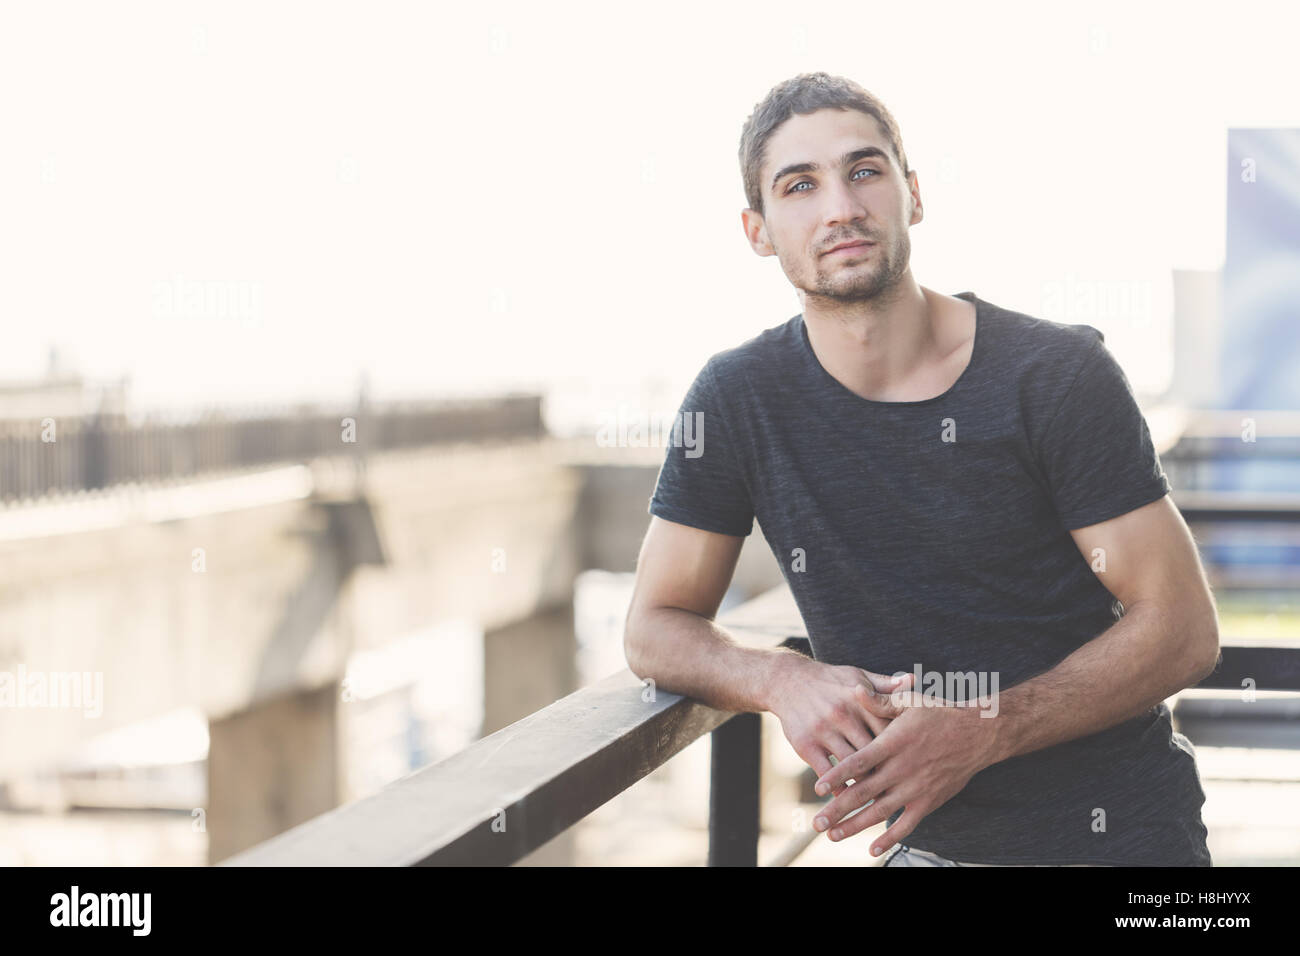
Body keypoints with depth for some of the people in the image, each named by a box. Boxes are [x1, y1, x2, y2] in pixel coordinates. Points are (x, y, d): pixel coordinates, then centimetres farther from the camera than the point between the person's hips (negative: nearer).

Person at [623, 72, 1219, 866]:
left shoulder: (1058, 374, -9)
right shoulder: (738, 398, -1)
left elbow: (1183, 628, -10)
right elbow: (655, 628, 4)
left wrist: (983, 731, -23)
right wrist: (783, 680, -17)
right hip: (933, 840, 3)